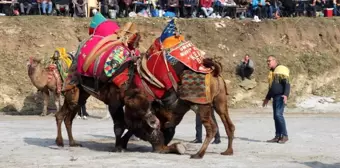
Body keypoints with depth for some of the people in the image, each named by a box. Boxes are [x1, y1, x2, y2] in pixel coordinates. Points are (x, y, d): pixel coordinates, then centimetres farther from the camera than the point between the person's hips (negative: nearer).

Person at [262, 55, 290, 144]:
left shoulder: (281, 69, -7)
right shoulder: (271, 72, 21)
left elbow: (287, 83, -15)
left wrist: (286, 95, -27)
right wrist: (267, 98, 32)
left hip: (281, 96, -9)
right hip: (275, 97, 9)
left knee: (278, 114, -18)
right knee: (276, 116, 6)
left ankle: (284, 135, -14)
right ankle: (278, 136, 8)